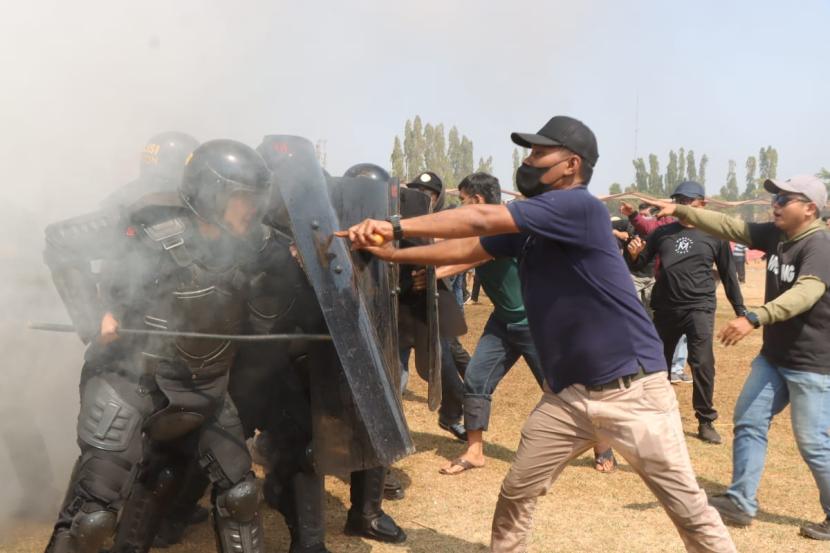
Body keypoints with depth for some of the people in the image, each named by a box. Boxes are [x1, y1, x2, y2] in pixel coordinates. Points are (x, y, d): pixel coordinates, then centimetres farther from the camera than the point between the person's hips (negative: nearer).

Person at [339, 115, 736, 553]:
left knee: (688, 508, 4)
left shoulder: (580, 206, -18)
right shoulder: (525, 229, 8)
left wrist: (396, 227, -17)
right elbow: (466, 249, 11)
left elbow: (481, 219, -22)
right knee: (515, 494, 13)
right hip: (566, 394, 7)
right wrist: (390, 252, 4)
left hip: (632, 391, -7)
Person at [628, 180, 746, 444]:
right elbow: (640, 262, 4)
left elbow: (728, 275, 6)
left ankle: (706, 422, 4)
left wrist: (741, 311, 5)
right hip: (665, 308, 3)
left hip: (699, 307, -3)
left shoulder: (715, 235, 1)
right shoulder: (662, 232, 7)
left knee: (702, 364, -11)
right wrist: (634, 253, -20)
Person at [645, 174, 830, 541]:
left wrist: (754, 318, -49)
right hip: (773, 356, 8)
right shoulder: (774, 234, 3)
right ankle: (741, 503, 20)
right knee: (748, 422, 10)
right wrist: (679, 211, -5)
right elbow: (727, 226, 4)